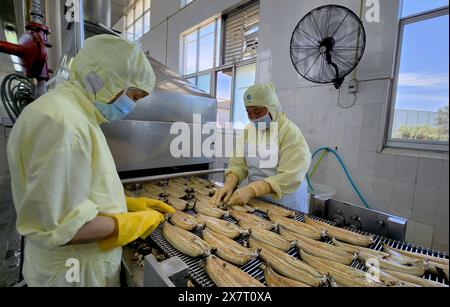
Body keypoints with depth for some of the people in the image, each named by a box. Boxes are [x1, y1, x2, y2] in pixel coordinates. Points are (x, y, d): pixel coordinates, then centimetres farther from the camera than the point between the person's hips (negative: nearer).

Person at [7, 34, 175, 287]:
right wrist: (134, 223, -19)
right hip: (78, 273, -8)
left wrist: (132, 204, 4)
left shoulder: (77, 115, 6)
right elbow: (54, 226, -28)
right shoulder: (61, 122, -27)